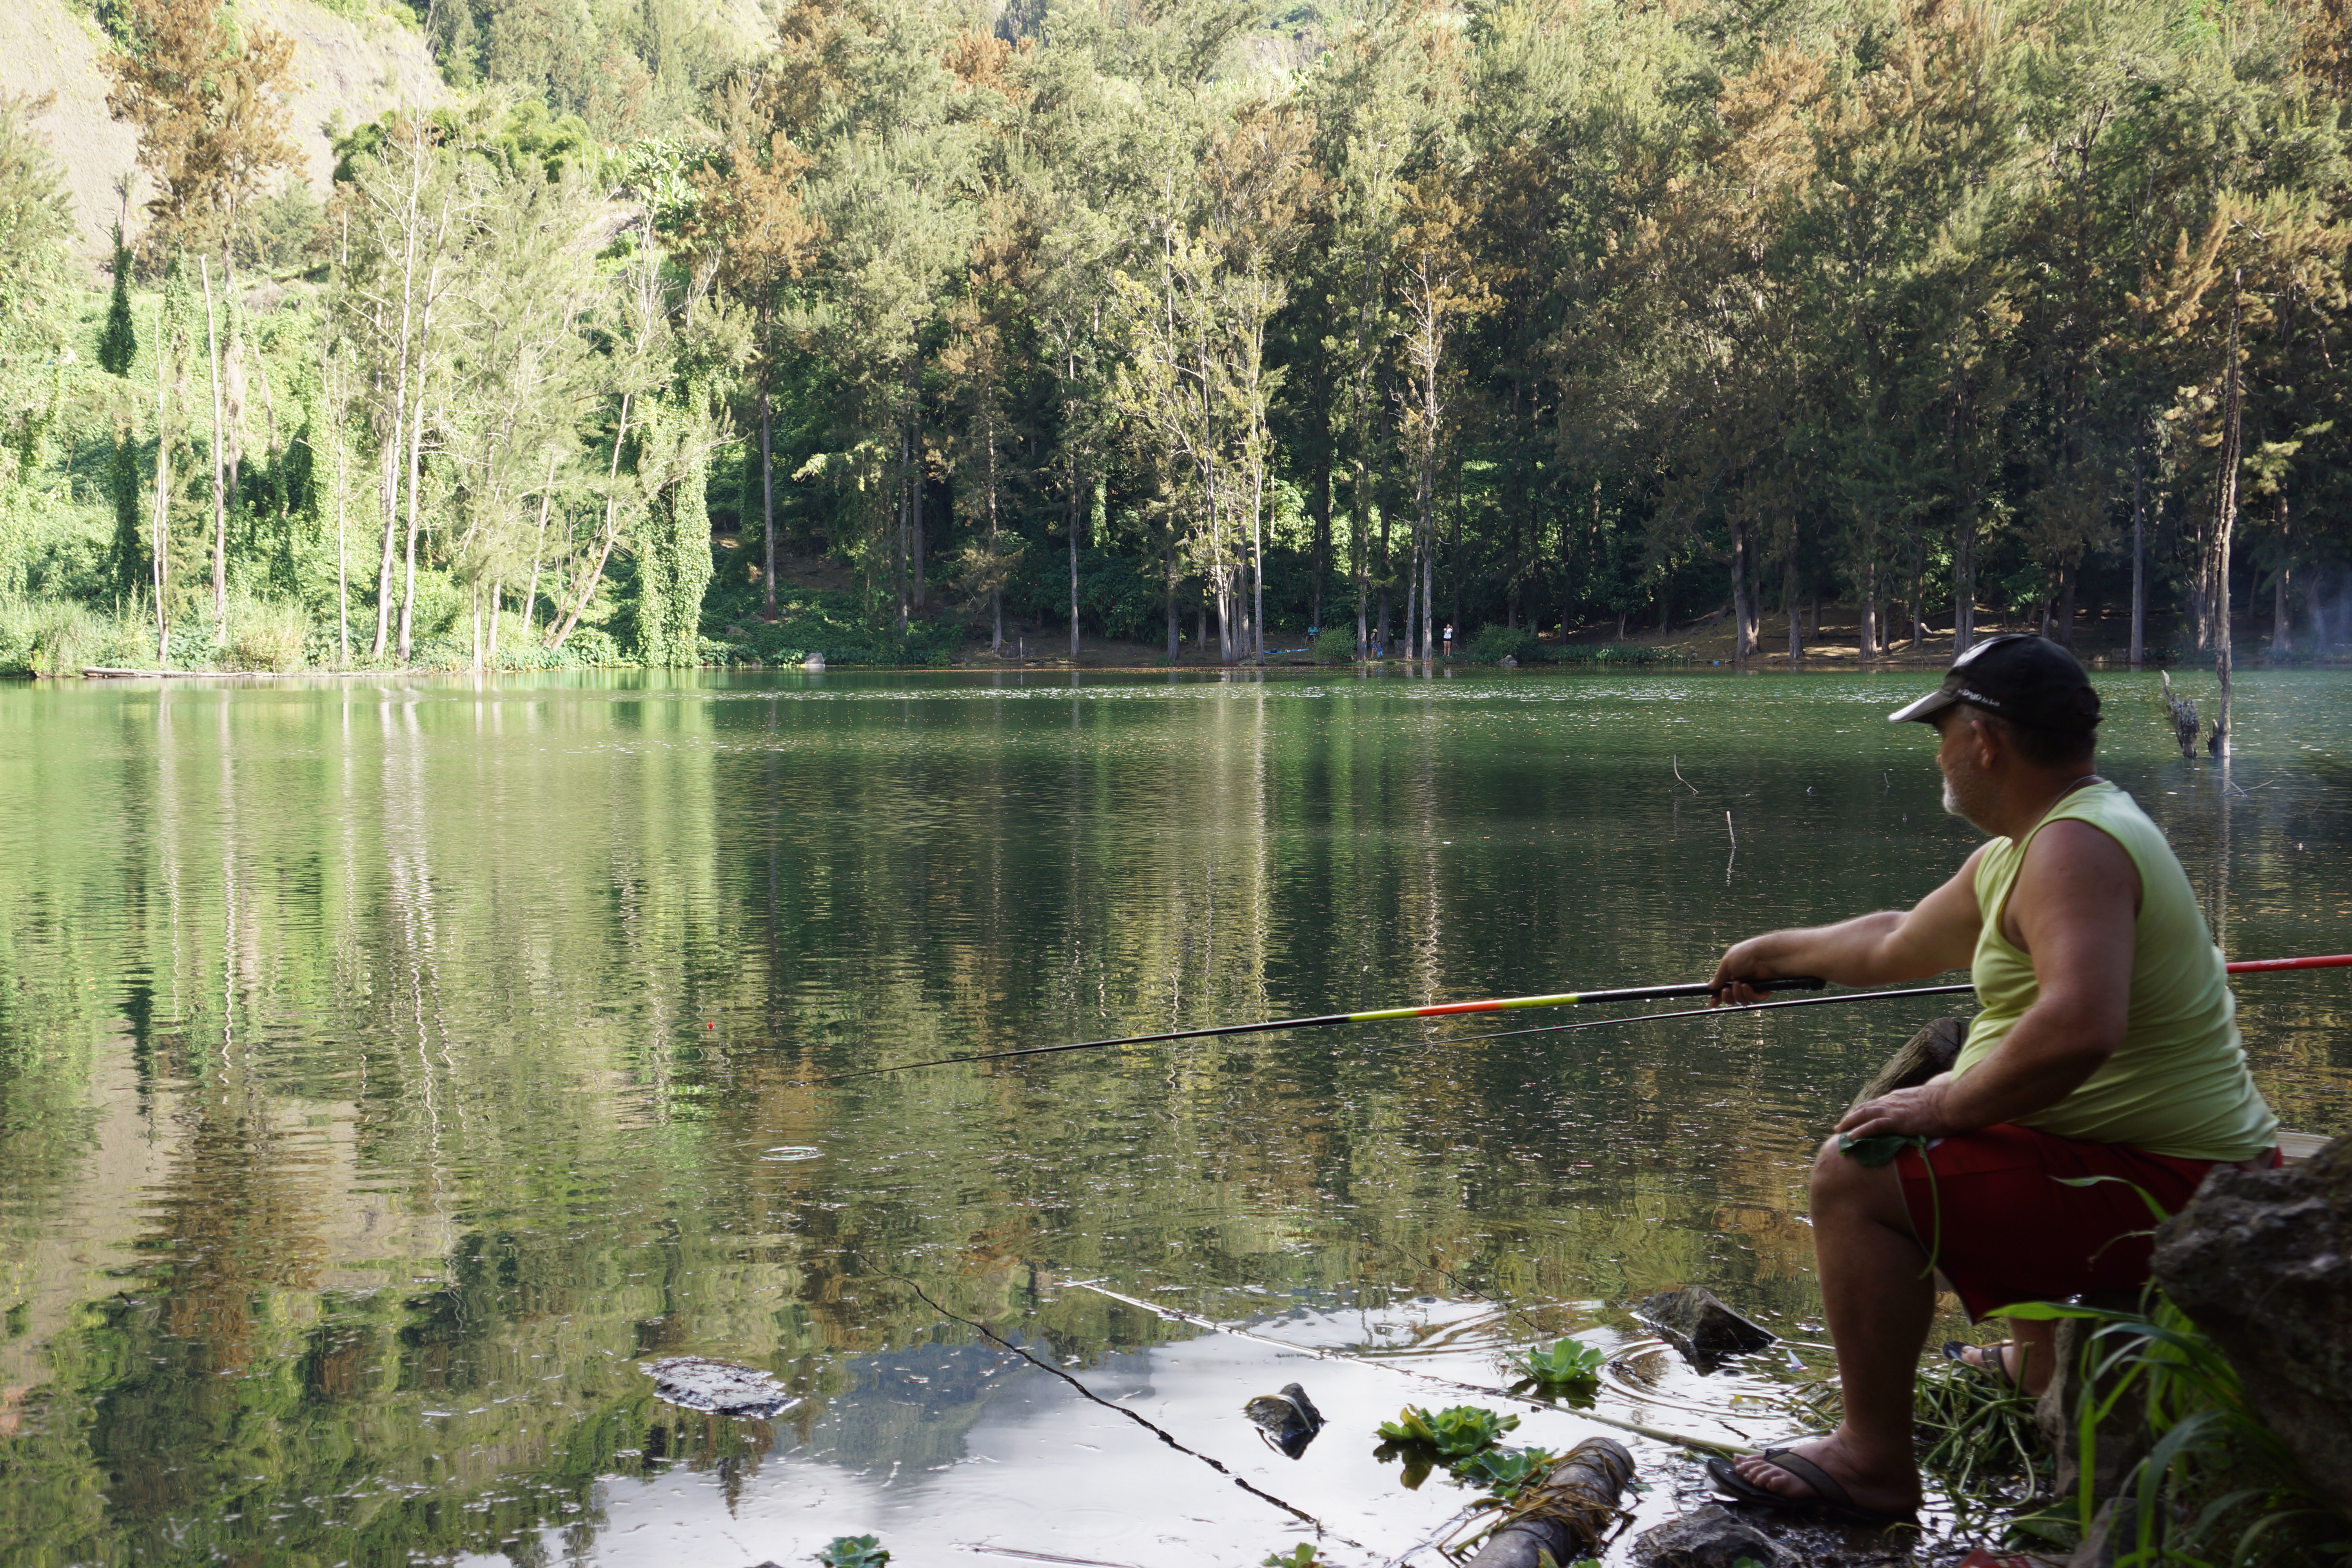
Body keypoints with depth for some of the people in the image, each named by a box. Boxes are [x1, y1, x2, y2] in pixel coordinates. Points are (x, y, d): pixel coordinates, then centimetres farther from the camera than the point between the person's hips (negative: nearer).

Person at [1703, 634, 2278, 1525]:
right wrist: (1776, 951, 39)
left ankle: (1874, 1461, -12)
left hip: (2165, 1196, -11)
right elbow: (1896, 947, 28)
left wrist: (1945, 1104, -25)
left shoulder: (2075, 846, -21)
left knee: (1858, 1175, -20)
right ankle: (2035, 1360, 50)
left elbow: (2079, 1027, -37)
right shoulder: (2016, 851, 11)